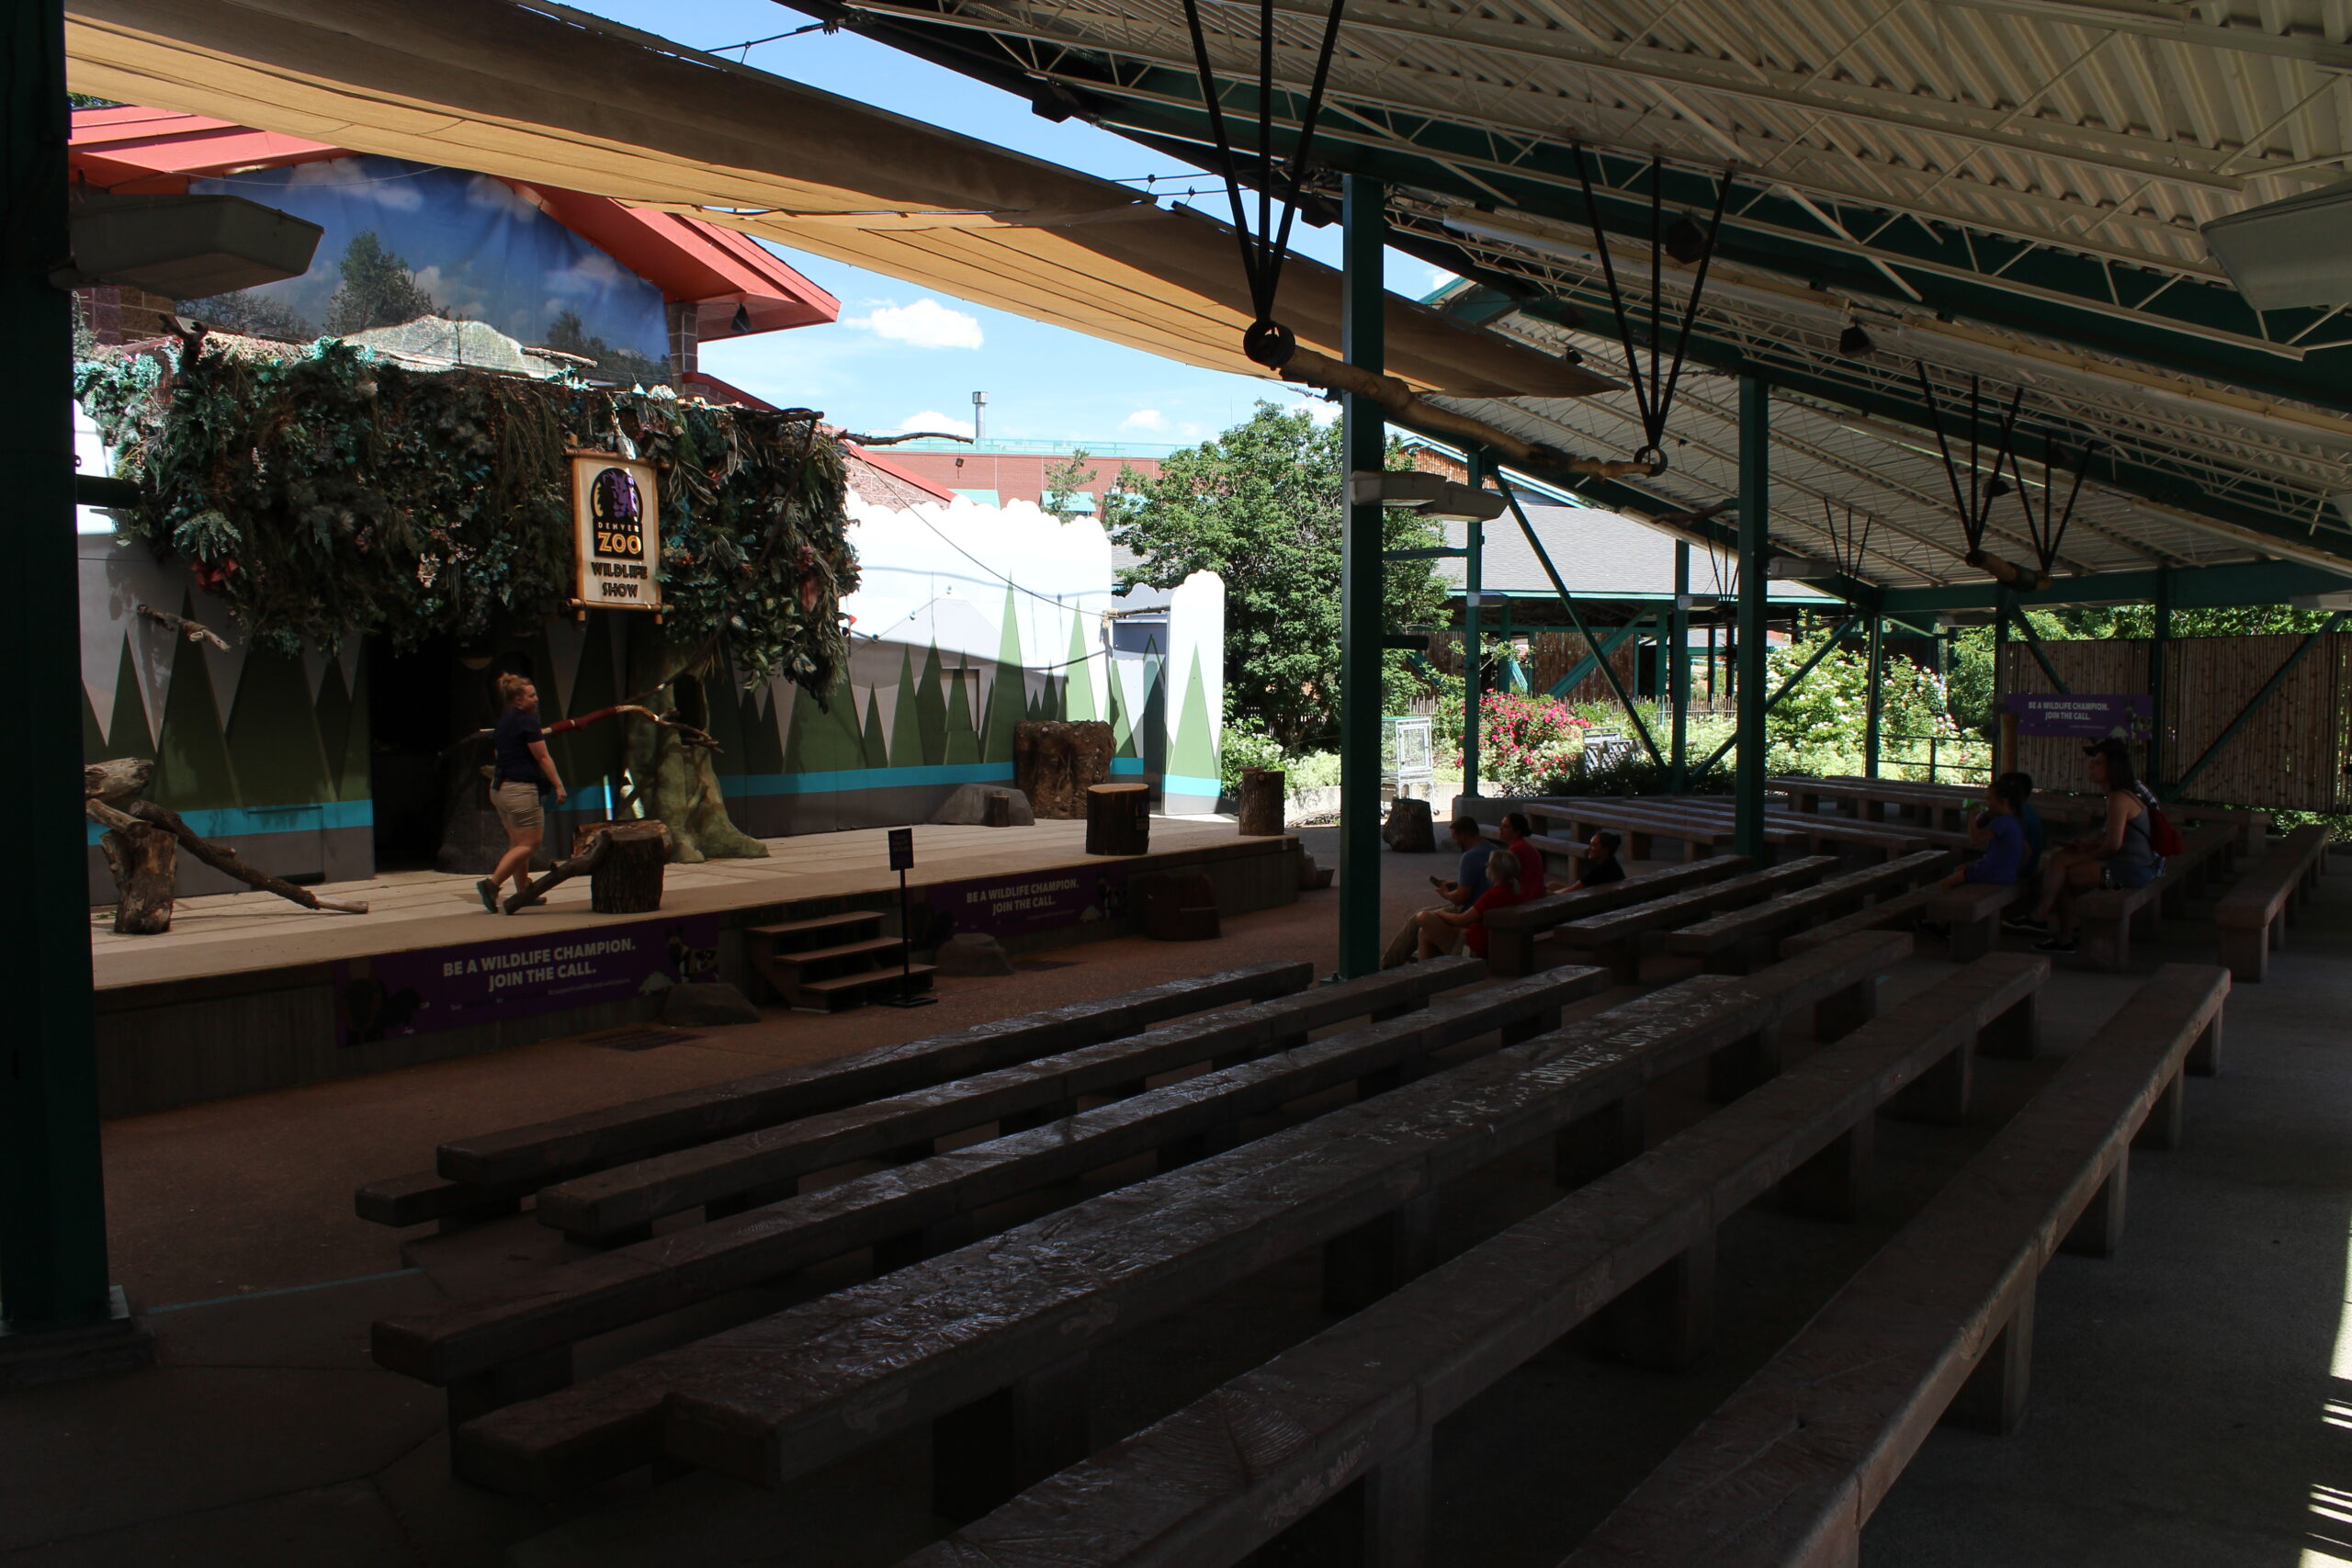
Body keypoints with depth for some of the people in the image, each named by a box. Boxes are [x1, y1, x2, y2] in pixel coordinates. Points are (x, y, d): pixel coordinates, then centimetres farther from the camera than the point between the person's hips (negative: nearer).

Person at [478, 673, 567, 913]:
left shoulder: (502, 722, 14)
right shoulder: (527, 721, -12)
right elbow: (543, 758, -12)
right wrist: (558, 785, -9)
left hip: (499, 788, 10)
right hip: (520, 788, -10)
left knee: (517, 842, 15)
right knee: (528, 843, -6)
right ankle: (491, 883, -16)